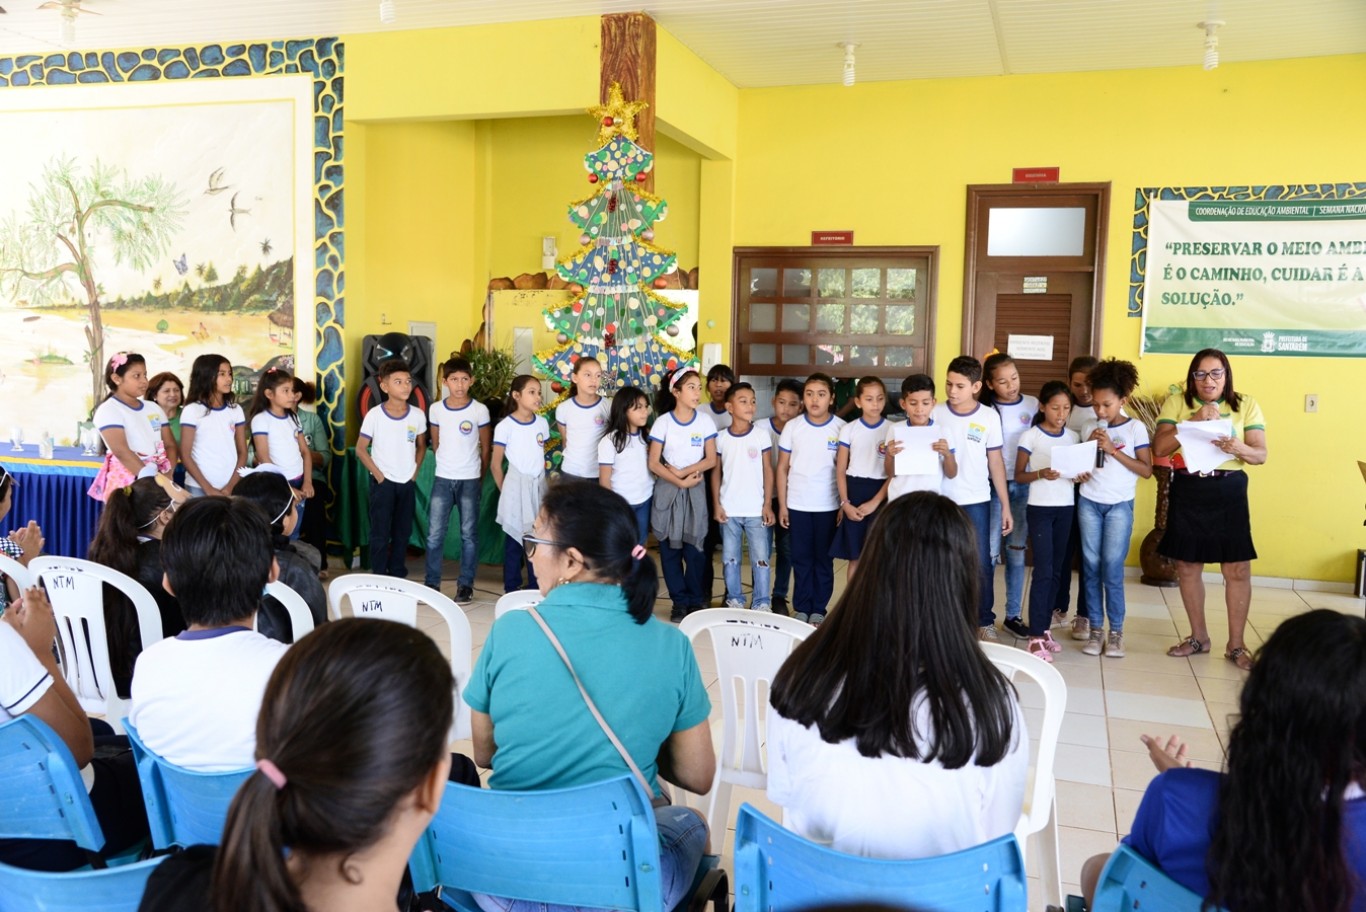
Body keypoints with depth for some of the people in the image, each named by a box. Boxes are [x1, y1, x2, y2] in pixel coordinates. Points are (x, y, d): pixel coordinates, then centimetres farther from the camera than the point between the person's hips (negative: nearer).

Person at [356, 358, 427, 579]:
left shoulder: (418, 415, -3)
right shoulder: (374, 415, -12)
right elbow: (361, 449, -4)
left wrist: (414, 471, 2)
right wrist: (378, 475, -9)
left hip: (407, 483, 3)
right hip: (383, 482, -3)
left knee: (403, 533, 12)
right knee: (380, 533, 3)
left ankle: (398, 576, 24)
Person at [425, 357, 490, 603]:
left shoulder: (479, 410, -4)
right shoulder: (436, 409, 1)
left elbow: (485, 446, 4)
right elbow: (435, 443, 13)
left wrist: (480, 477, 7)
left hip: (470, 480, -2)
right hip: (442, 479, 2)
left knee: (469, 534, 4)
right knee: (434, 534, 2)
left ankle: (466, 585, 12)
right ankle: (431, 583, 13)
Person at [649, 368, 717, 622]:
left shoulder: (705, 423, 0)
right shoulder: (663, 422, -5)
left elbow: (711, 460, -3)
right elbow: (653, 463, -7)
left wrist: (682, 471, -13)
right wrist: (680, 482, -14)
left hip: (695, 491, 1)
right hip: (667, 490, 0)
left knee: (694, 548, 0)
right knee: (670, 549, 3)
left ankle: (695, 601, 13)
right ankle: (680, 601, 14)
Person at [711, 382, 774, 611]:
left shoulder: (761, 436, -1)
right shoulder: (721, 437, 1)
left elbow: (768, 471, 2)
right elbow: (716, 472, 6)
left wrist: (767, 504, -3)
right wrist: (716, 504, 0)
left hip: (756, 510, -1)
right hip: (729, 509, 1)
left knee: (761, 559, 0)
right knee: (729, 559, 9)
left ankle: (762, 603, 8)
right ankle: (734, 600, 21)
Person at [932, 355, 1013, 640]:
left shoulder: (989, 417, -2)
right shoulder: (935, 413, -2)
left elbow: (996, 462, 3)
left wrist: (1006, 506, 2)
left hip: (976, 501, 0)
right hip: (940, 499, 0)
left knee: (981, 563, 4)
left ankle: (985, 621, 18)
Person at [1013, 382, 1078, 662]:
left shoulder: (1073, 437, 8)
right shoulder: (1030, 436, -6)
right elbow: (1018, 476, -4)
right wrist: (1041, 474, -22)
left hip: (1065, 508, 5)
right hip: (1040, 508, -5)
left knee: (1056, 571, 8)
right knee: (1043, 571, -8)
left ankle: (1044, 628, 17)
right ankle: (1035, 636, -5)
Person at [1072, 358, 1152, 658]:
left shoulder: (1135, 428, -4)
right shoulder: (1088, 427, 6)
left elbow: (1147, 470, -7)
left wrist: (1113, 450, -15)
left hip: (1119, 506, -3)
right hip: (1088, 502, 3)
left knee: (1112, 568, -4)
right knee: (1091, 566, 4)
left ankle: (1116, 631, 6)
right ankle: (1095, 628, 11)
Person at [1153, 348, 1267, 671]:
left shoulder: (1246, 405, 3)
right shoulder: (1176, 403, 2)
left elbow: (1261, 454, -1)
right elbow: (1159, 448, -9)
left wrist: (1241, 449, -24)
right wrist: (1195, 420, -18)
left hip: (1229, 492, -1)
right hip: (1187, 492, 1)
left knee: (1238, 570, -2)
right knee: (1187, 567, 8)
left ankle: (1236, 645, 12)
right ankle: (1199, 637, 25)